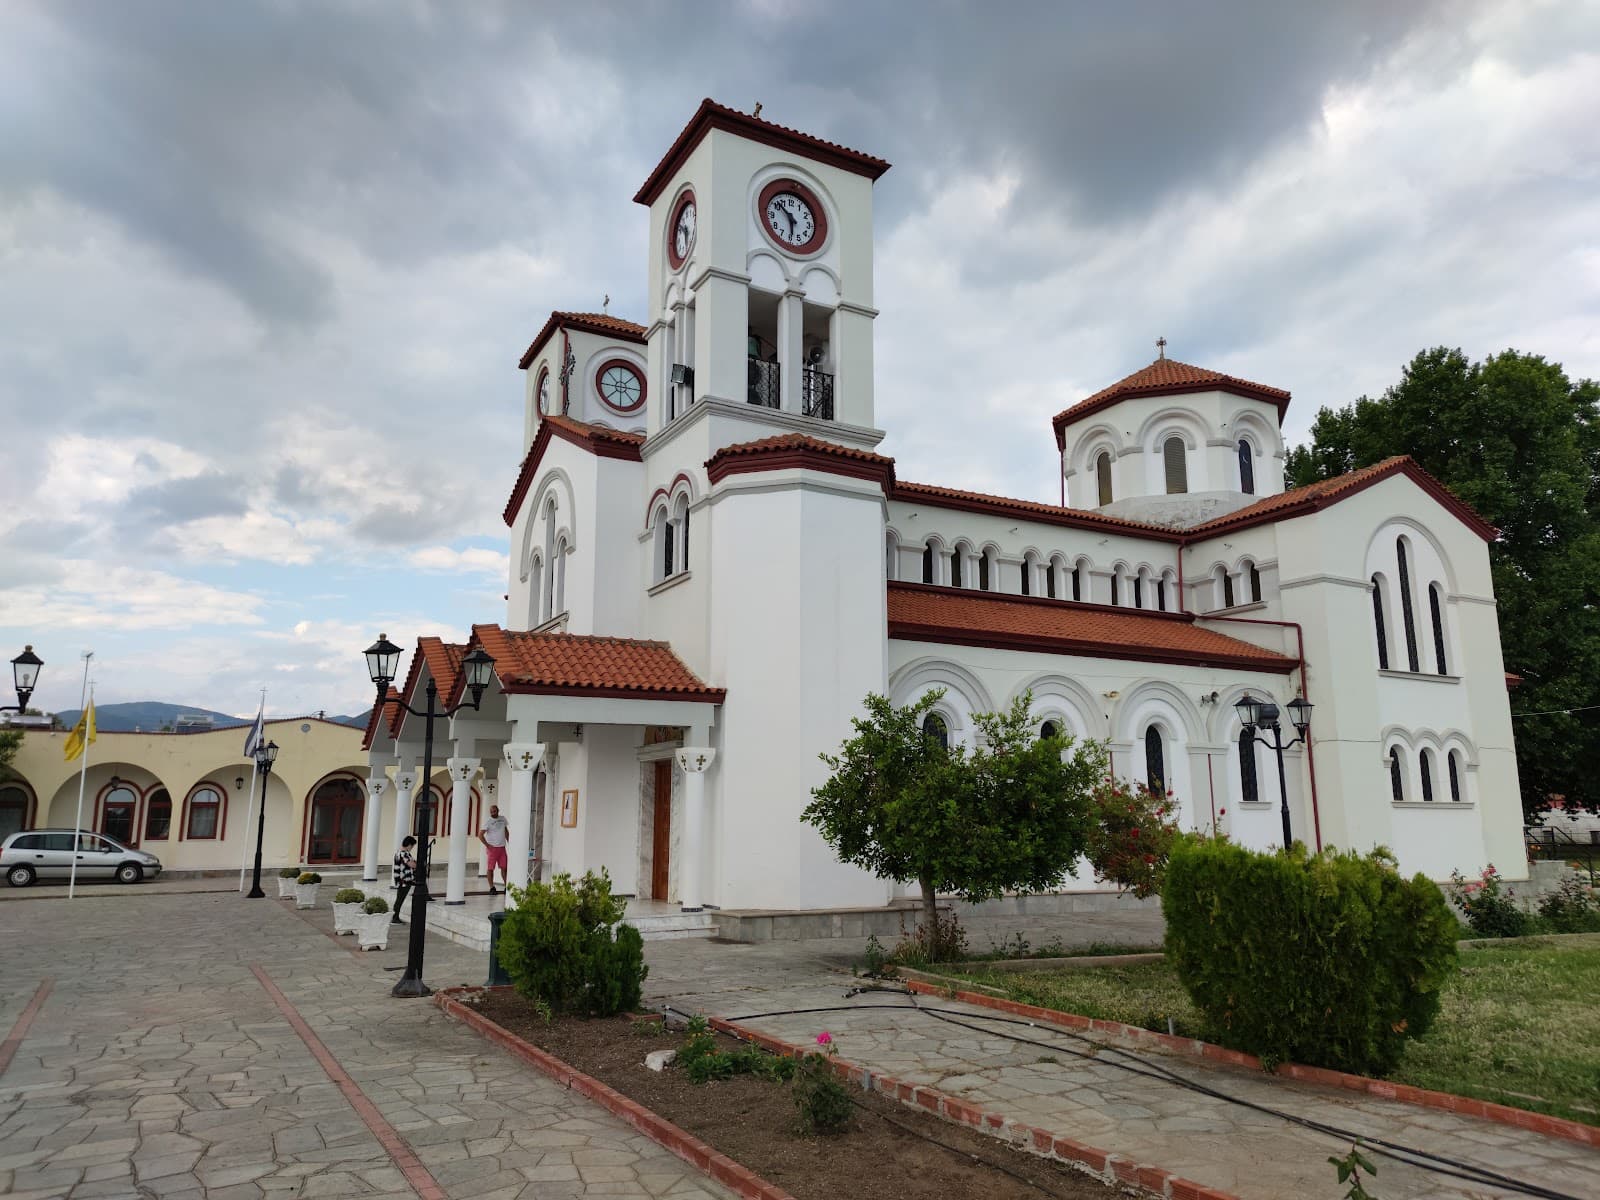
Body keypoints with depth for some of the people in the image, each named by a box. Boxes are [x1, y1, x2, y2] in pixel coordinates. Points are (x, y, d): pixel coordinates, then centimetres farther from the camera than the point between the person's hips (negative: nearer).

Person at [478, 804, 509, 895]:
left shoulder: (503, 819, 9)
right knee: (490, 868, 0)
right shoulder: (488, 822, -7)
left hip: (502, 847, 4)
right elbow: (480, 834, -13)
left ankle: (507, 886, 10)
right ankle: (492, 888, 5)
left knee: (504, 867, 4)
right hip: (492, 848, -4)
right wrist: (487, 845, -14)